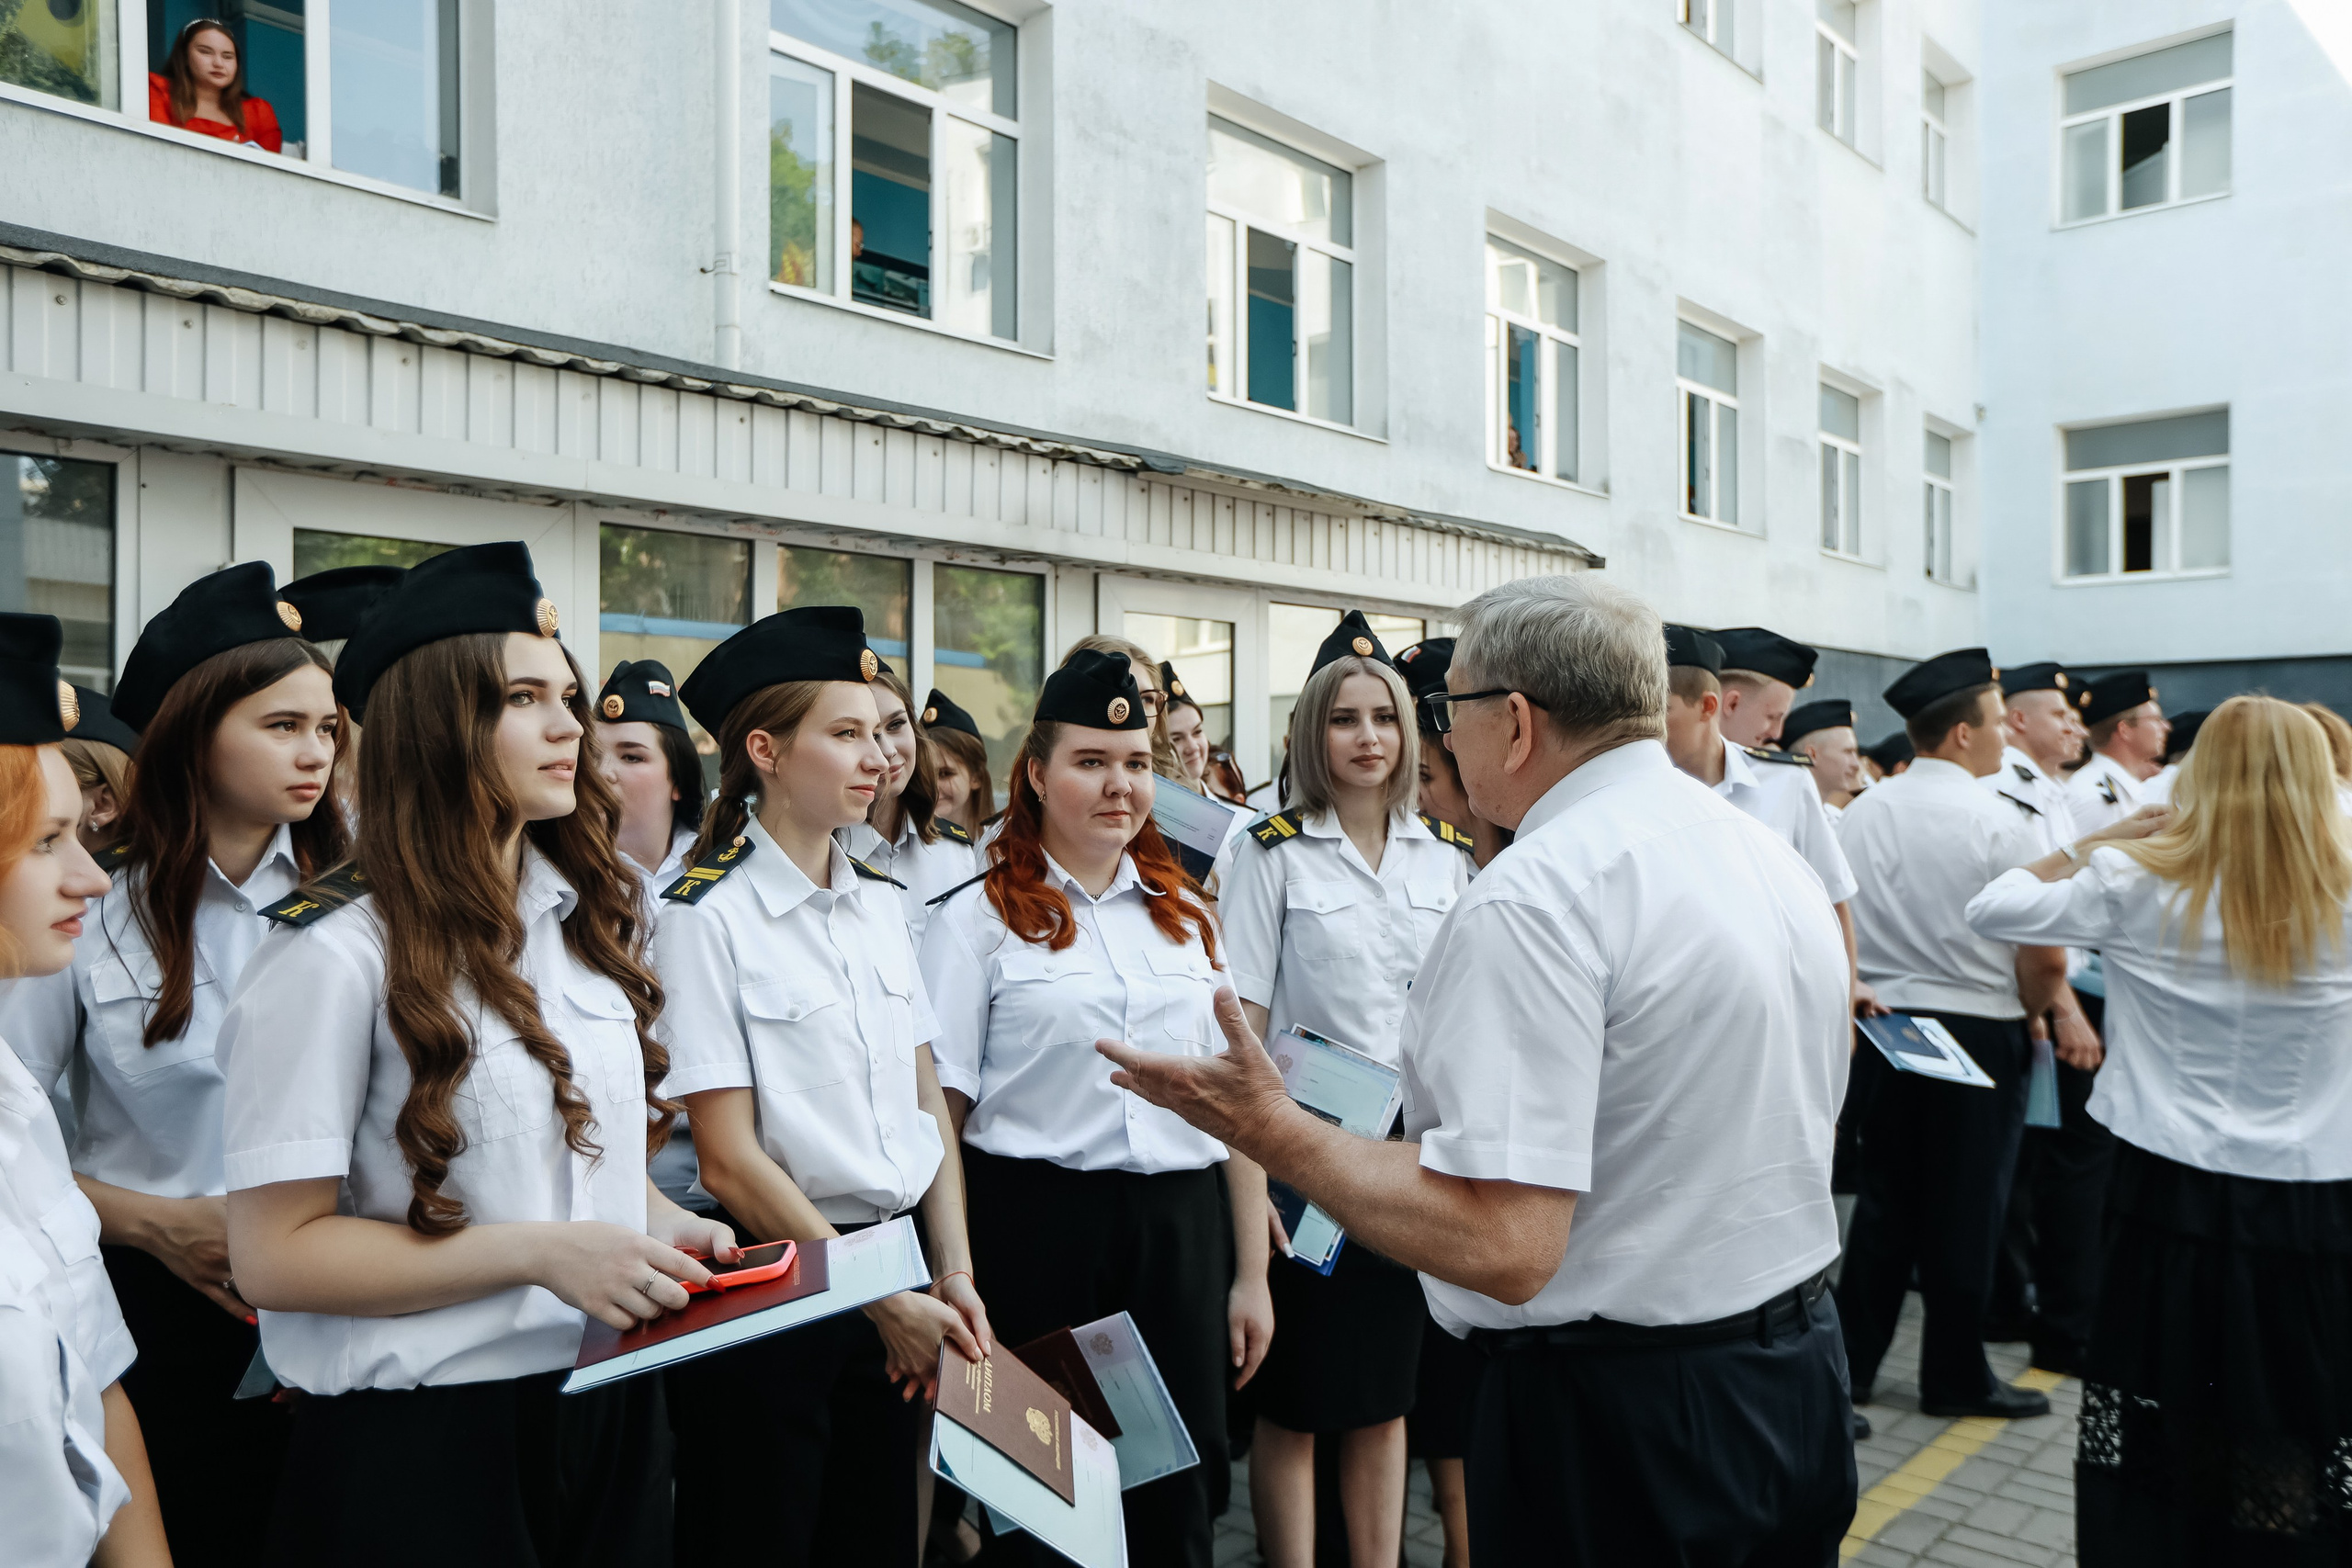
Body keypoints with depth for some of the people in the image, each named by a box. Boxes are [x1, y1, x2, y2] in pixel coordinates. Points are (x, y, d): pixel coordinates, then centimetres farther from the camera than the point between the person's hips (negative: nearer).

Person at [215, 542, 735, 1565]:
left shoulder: (588, 920, 7)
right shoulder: (338, 951, -15)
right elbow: (275, 1255, -16)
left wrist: (662, 1226, -3)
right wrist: (537, 1254, -22)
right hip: (425, 1443, -6)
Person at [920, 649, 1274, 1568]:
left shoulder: (1187, 915, 10)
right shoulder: (978, 920, -2)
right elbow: (940, 1111, -3)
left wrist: (1251, 1274, 7)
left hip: (1181, 1230, 4)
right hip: (1038, 1226, -3)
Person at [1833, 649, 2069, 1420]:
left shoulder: (1860, 814, 1)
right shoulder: (1999, 824, -14)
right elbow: (2045, 957, -16)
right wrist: (2030, 1012, 4)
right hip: (1977, 1032, -5)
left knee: (1884, 1196, 15)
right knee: (1964, 1208, 9)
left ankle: (1849, 1362, 21)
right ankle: (1955, 1376, 23)